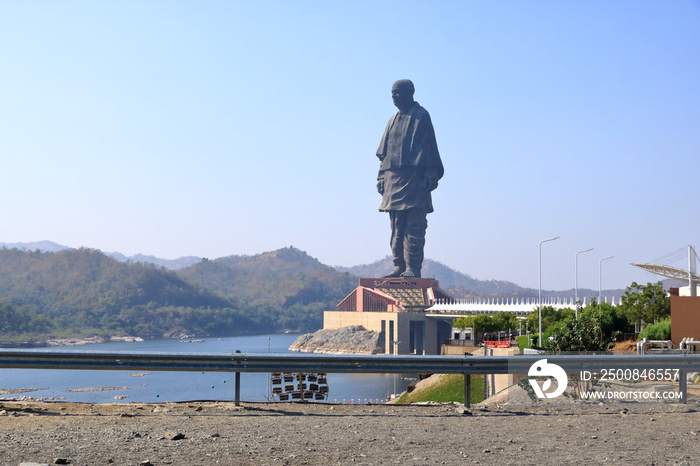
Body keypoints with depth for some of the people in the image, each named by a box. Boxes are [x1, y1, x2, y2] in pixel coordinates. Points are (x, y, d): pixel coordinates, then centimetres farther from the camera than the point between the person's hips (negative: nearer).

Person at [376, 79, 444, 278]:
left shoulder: (421, 116, 2)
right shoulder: (393, 121, 21)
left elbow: (429, 148, -5)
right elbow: (384, 152, 22)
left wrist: (430, 176, -13)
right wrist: (382, 177, 14)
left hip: (414, 179, -7)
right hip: (393, 179, 7)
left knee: (414, 226, -9)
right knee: (397, 227, 5)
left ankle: (413, 268, -10)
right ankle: (400, 266, 7)